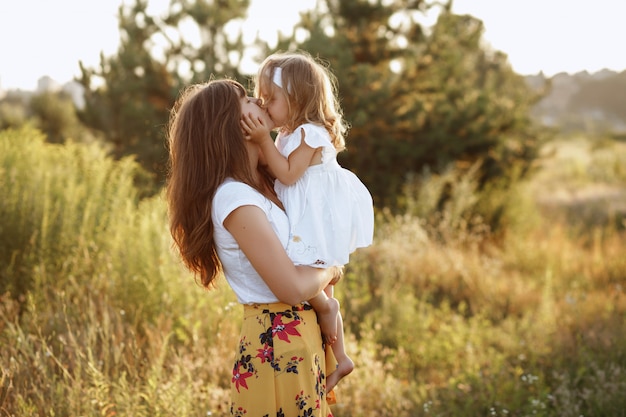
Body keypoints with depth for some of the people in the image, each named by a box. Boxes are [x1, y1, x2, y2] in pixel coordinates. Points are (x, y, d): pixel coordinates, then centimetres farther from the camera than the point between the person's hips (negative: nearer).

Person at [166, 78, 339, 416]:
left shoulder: (259, 182, 6)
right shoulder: (235, 197, -21)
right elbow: (293, 287, -22)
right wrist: (330, 269, -4)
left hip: (298, 336, 9)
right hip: (278, 346, -9)